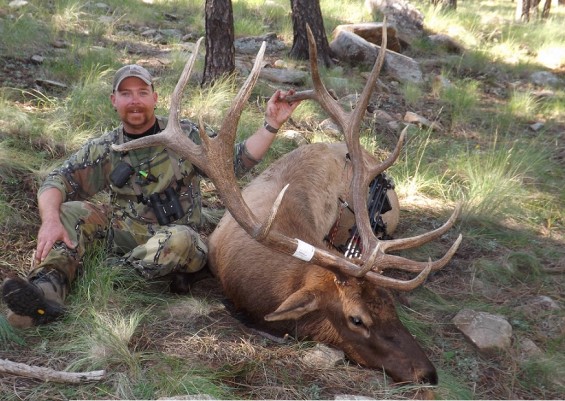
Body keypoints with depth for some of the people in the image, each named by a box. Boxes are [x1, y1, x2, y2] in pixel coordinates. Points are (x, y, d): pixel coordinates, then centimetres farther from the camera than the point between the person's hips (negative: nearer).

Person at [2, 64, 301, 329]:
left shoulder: (186, 136, 0)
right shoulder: (104, 150, 4)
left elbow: (236, 161, -1)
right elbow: (58, 182, -2)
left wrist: (271, 125, -13)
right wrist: (50, 220, -23)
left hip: (179, 241, -3)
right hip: (125, 234, 3)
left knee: (180, 239, -38)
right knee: (71, 212, -16)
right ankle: (46, 290, -34)